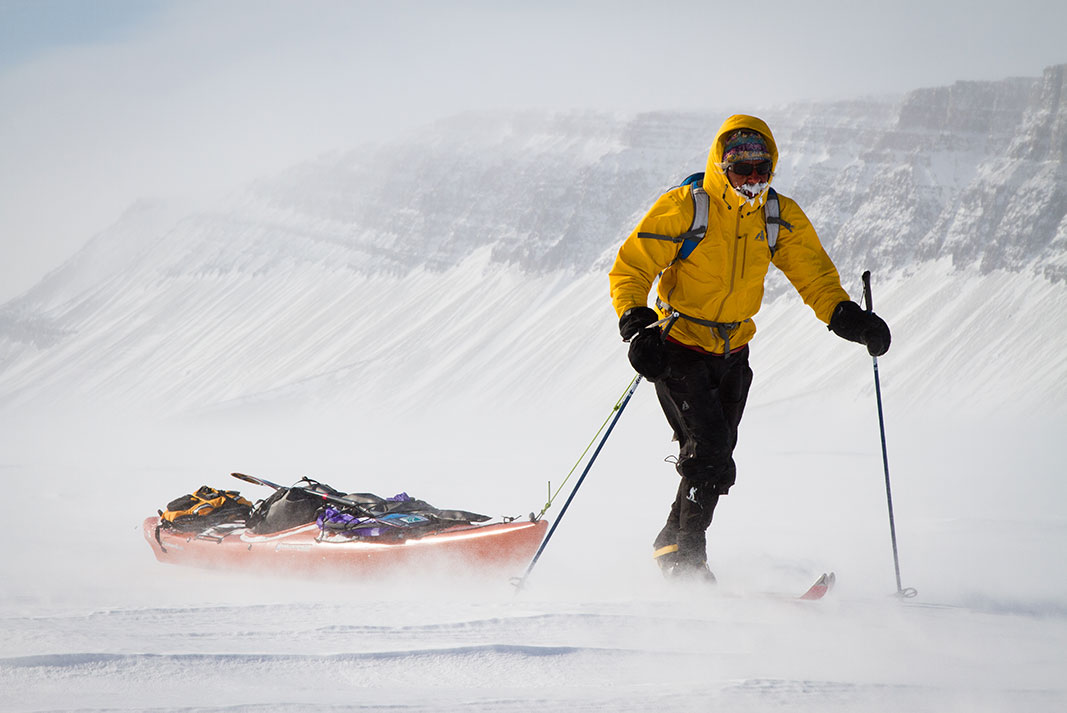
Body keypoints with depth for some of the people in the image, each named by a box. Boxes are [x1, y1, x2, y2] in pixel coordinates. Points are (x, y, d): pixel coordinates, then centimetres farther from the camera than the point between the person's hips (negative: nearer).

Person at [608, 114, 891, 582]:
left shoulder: (780, 217, 0)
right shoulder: (682, 208, -15)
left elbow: (813, 274, 7)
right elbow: (629, 269, -12)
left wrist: (845, 316, -12)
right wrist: (637, 327, -27)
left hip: (732, 354, 5)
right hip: (679, 350, -5)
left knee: (713, 463, 7)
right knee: (710, 455, -17)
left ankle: (674, 550, 21)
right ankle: (684, 551, -5)